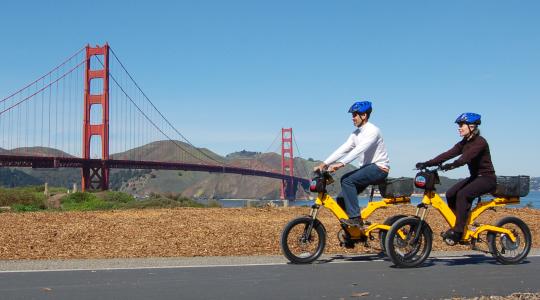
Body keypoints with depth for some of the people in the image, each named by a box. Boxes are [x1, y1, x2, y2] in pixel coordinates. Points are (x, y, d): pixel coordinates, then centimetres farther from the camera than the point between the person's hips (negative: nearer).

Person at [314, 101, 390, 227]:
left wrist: (341, 164, -38)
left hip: (379, 168, -9)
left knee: (348, 181, -26)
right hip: (367, 168, 9)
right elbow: (342, 149, 5)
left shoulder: (372, 131, -15)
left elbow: (359, 150, -28)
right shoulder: (356, 134, 12)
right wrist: (324, 163, -6)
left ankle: (355, 218, -24)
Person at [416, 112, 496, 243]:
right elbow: (448, 154, -2)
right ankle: (457, 226, 1)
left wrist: (452, 165, -50)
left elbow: (467, 157, -34)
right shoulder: (464, 143, 8)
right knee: (450, 194, -10)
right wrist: (427, 163, -13)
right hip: (475, 177, 8)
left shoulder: (480, 142, -16)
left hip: (487, 179, -8)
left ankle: (458, 231, -24)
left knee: (462, 194, -28)